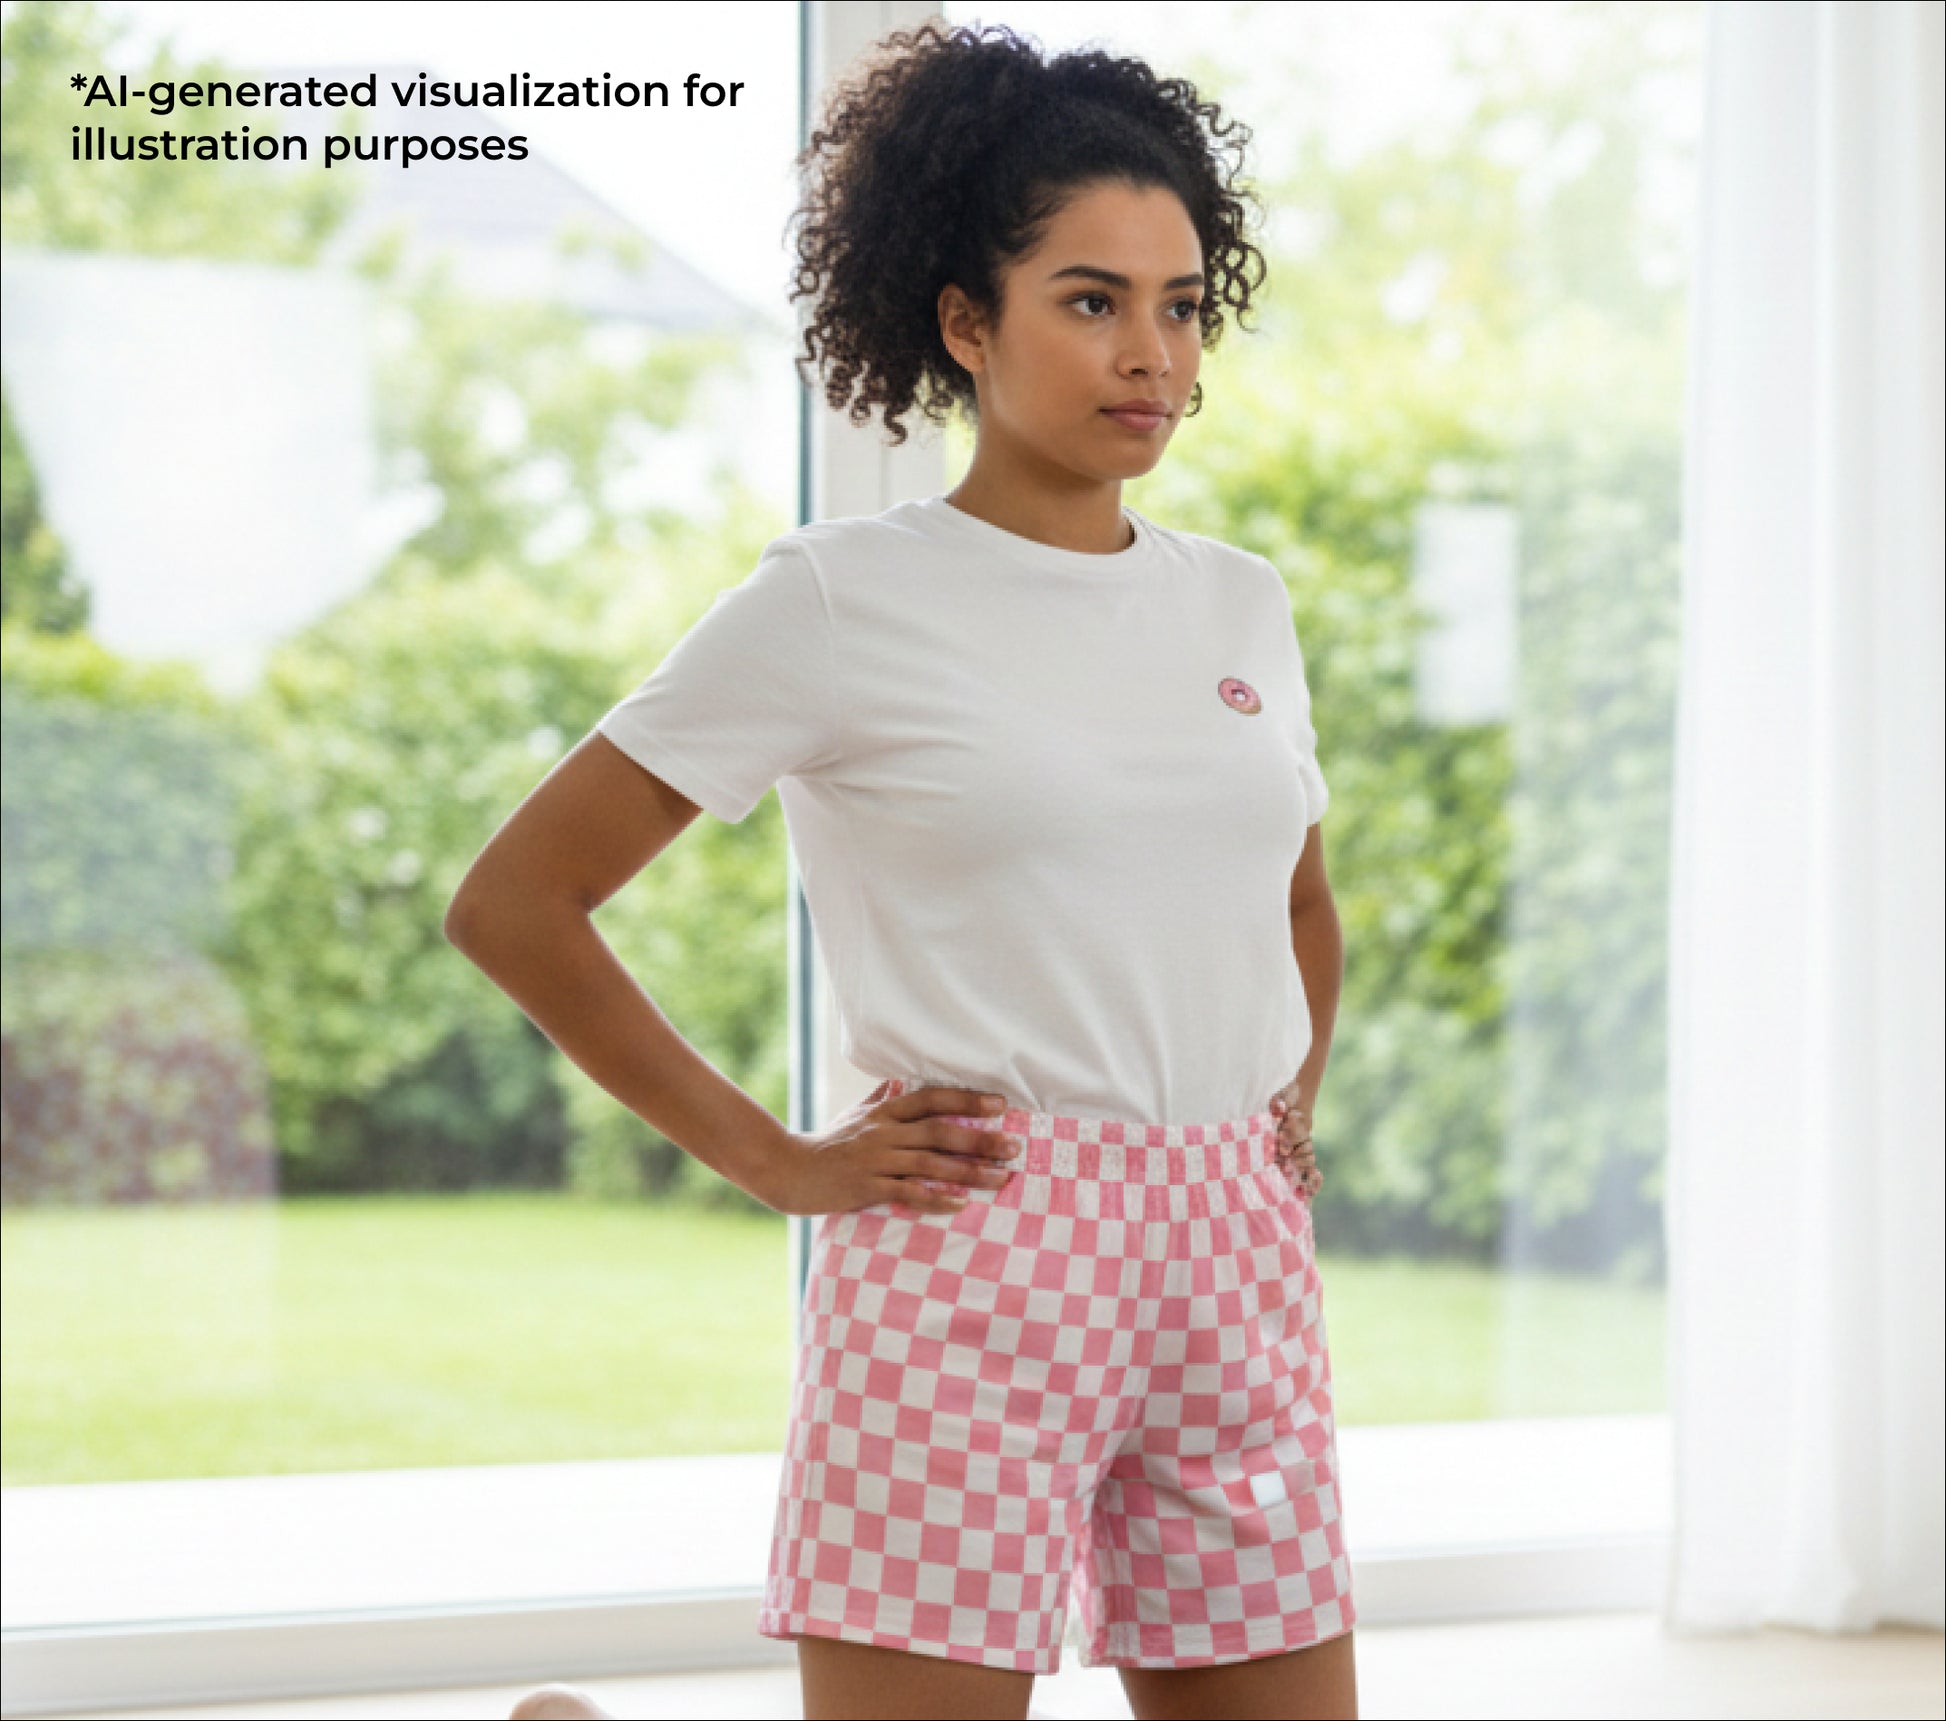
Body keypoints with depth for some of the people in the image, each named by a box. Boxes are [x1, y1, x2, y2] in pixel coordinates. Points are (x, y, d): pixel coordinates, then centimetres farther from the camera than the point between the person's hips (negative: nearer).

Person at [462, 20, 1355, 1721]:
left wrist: (1293, 1110, 16)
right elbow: (513, 900, -4)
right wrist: (774, 1159, -6)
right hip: (971, 1257, -6)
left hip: (1233, 1260, 6)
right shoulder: (841, 601, -4)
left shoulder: (1238, 603, 13)